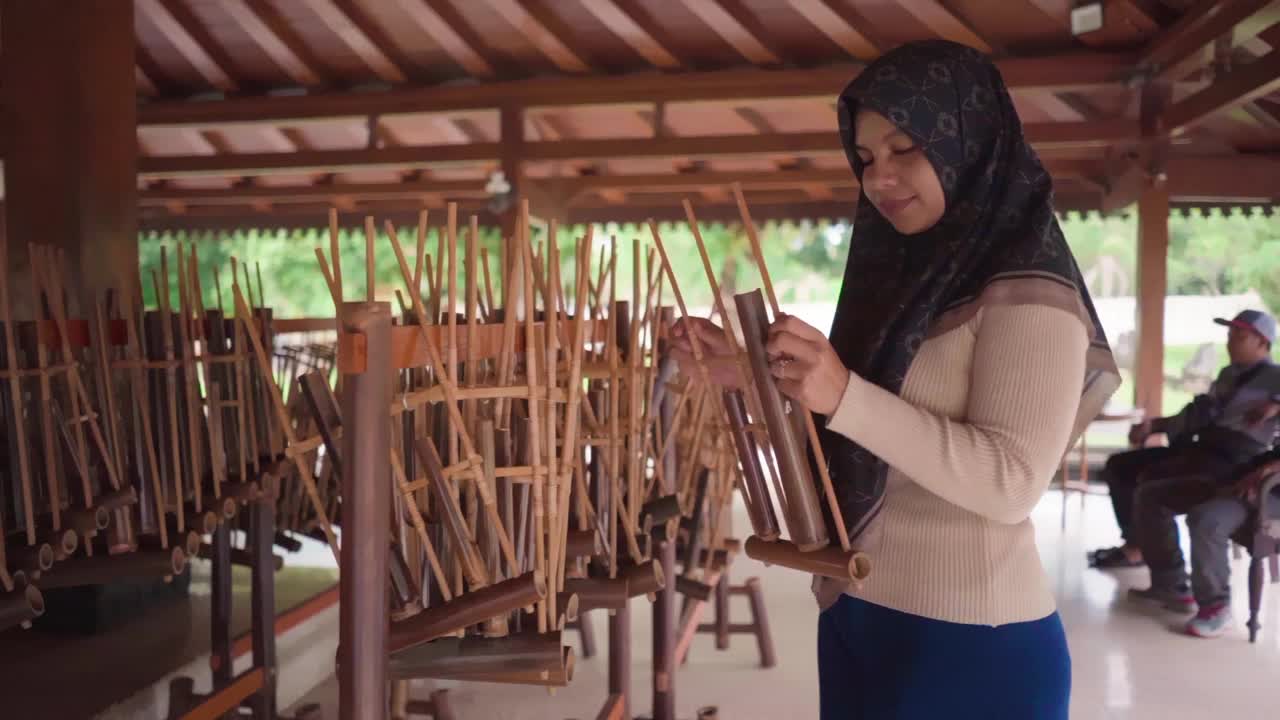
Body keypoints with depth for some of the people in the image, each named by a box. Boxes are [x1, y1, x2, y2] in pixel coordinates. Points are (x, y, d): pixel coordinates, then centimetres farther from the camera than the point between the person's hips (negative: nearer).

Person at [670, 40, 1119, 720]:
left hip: (968, 642, -6)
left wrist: (843, 395, -30)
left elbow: (1012, 483, -23)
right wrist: (746, 373, -2)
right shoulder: (904, 276, 9)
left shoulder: (1026, 288, -12)